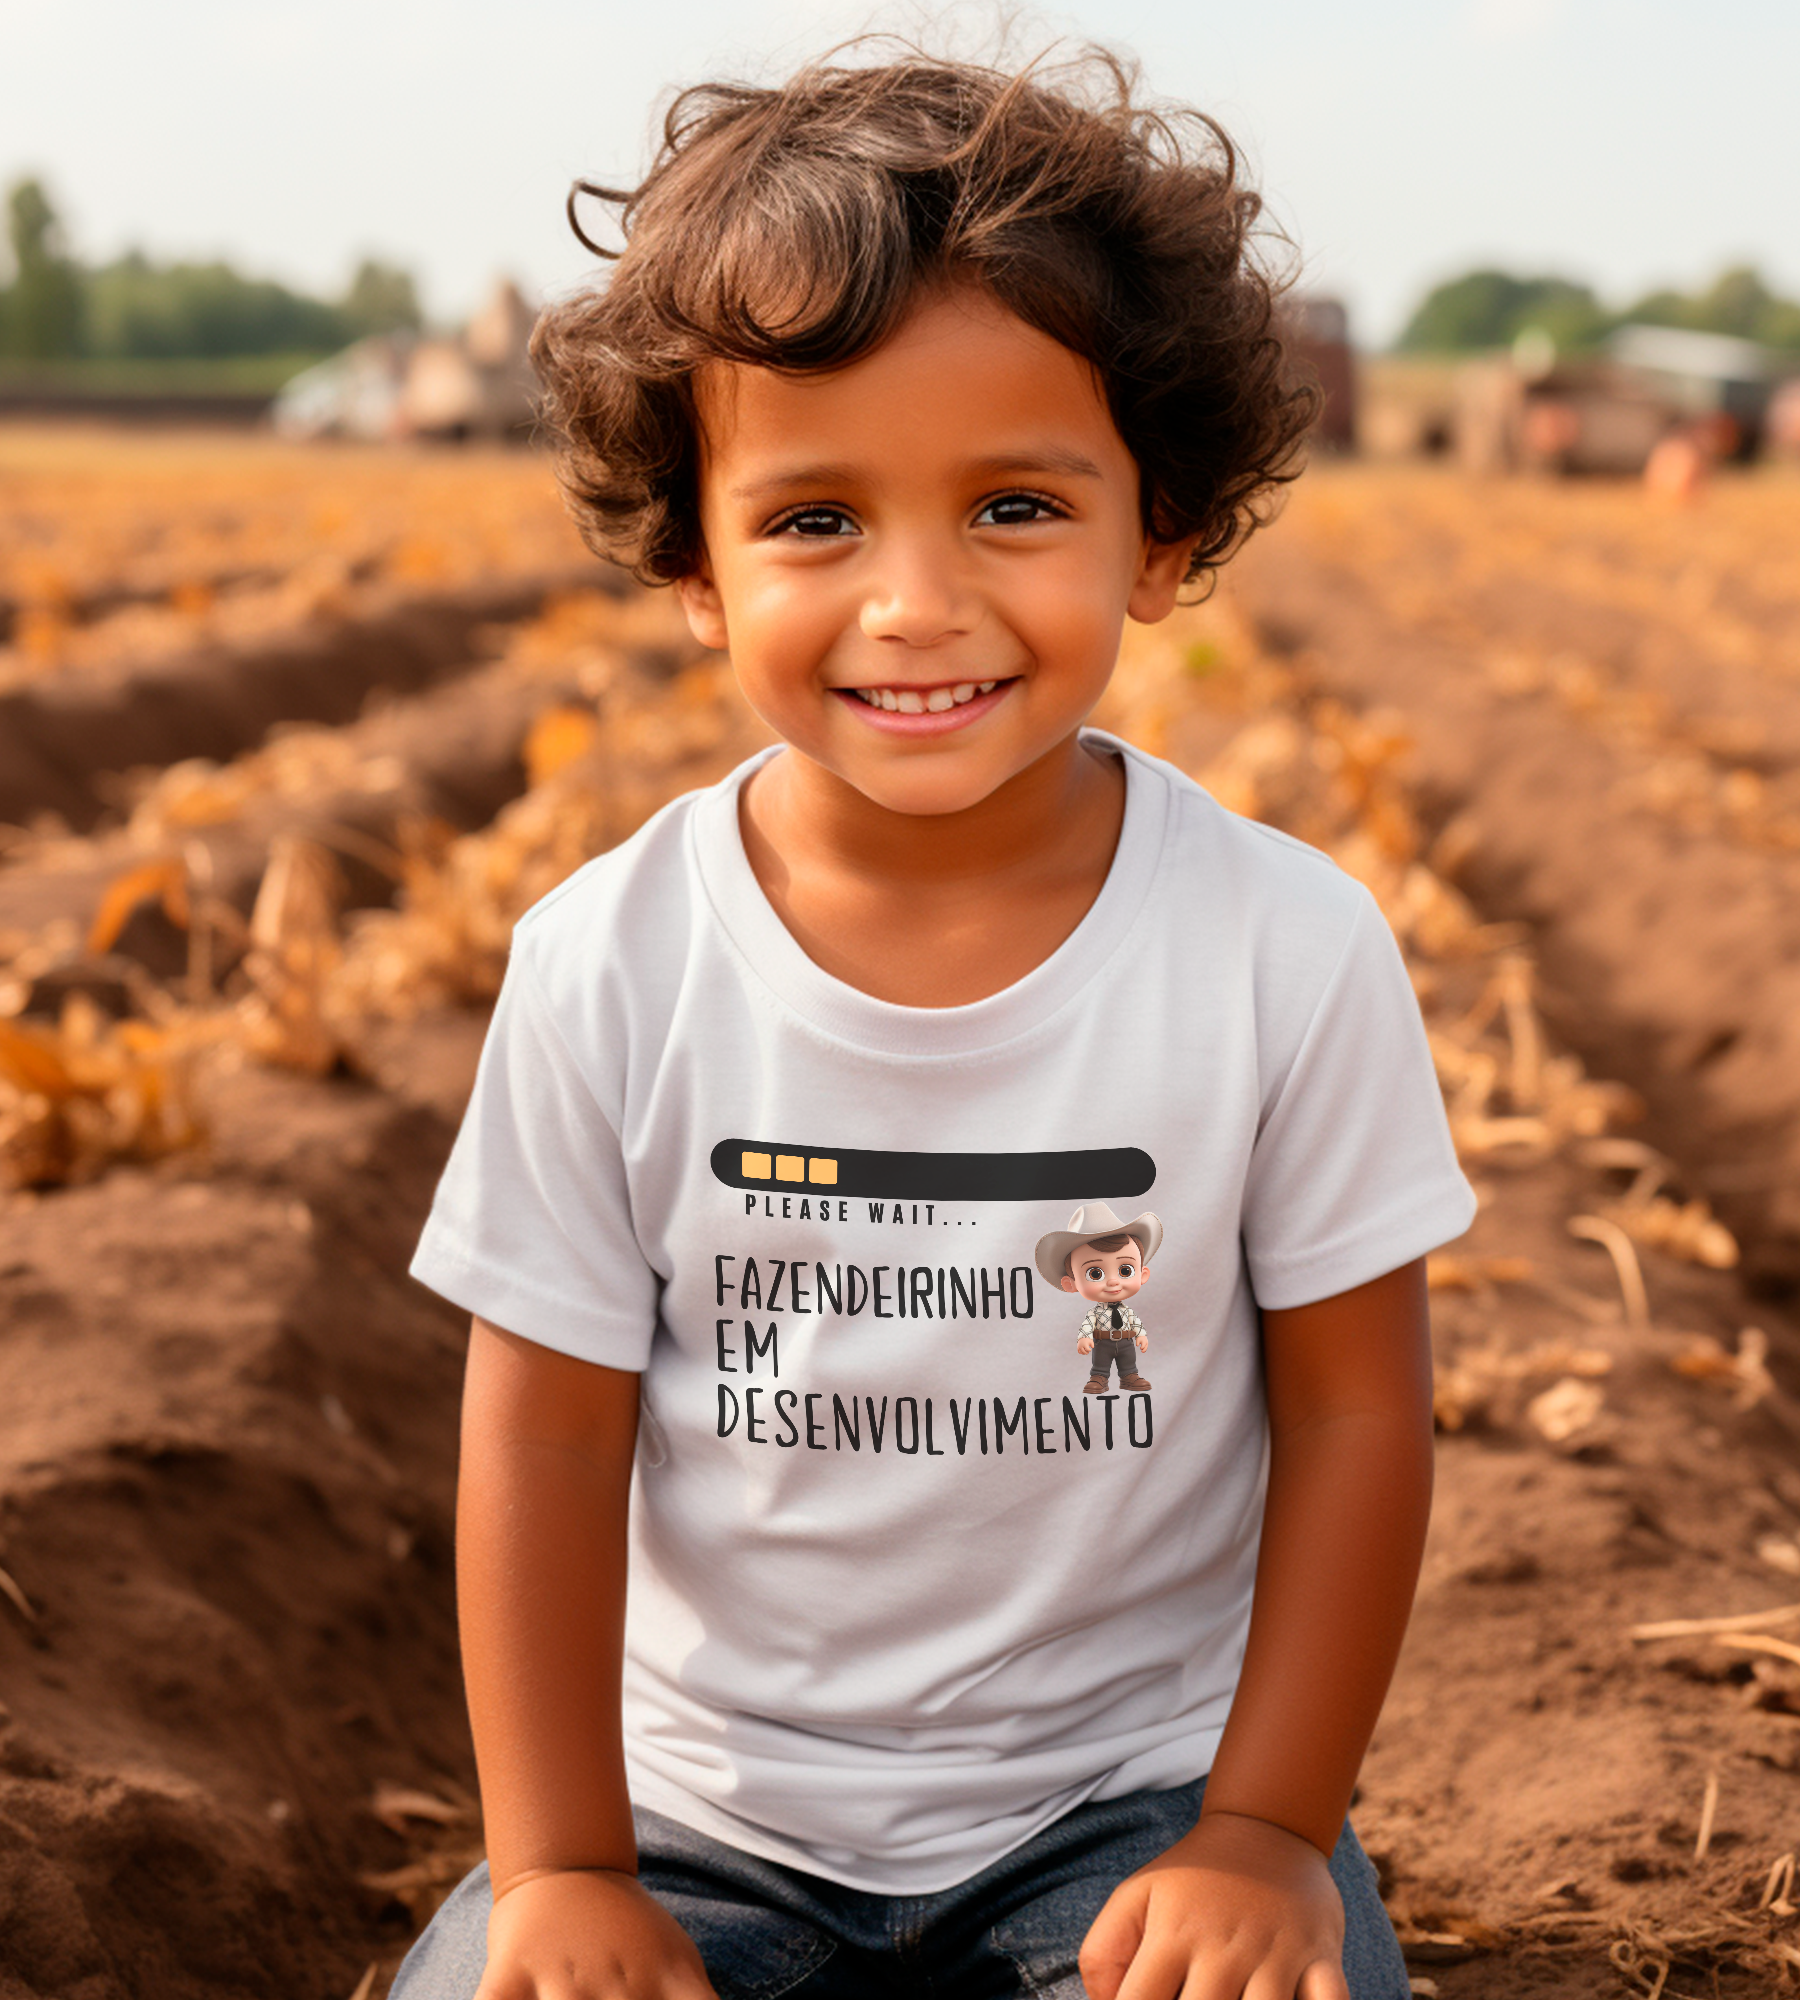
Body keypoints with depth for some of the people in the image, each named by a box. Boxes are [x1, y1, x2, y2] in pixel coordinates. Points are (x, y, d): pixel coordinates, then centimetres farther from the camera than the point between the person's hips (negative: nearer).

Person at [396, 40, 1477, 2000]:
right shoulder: (605, 970, -11)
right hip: (705, 1813, 1)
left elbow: (1353, 1407, -4)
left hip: (1135, 1789, 0)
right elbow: (544, 1432, -4)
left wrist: (1265, 1833, -8)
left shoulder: (1292, 951, -12)